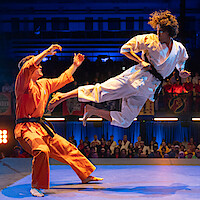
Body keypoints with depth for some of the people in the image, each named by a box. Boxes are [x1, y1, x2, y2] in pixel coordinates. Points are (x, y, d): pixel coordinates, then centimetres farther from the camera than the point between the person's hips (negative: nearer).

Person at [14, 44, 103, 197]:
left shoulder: (44, 84, 16)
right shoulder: (22, 83, -7)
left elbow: (62, 79, 29)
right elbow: (28, 67, -27)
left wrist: (74, 66, 27)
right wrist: (46, 52, -26)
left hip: (40, 127, 8)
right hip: (25, 128, -8)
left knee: (67, 147, 13)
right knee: (42, 150, -34)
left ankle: (86, 175, 30)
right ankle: (35, 187, -18)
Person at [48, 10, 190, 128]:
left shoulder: (179, 49, 9)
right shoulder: (150, 40, -4)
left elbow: (181, 65, 30)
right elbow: (125, 49, -1)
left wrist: (182, 73, 7)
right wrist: (141, 61, -13)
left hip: (146, 89, 5)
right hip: (136, 77, -5)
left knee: (125, 121, 3)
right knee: (101, 91, -20)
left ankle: (92, 111, 17)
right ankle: (62, 96, -15)